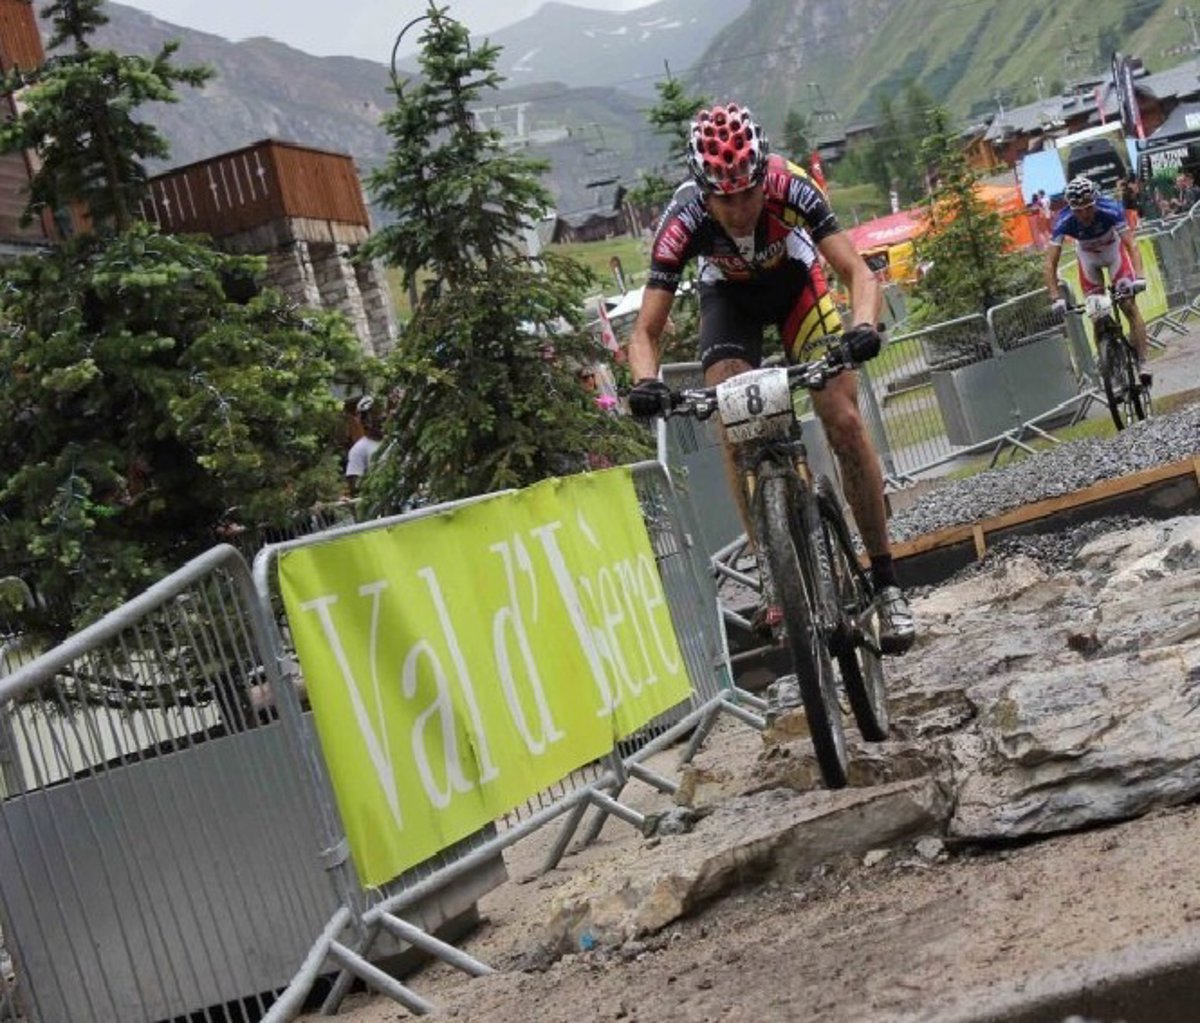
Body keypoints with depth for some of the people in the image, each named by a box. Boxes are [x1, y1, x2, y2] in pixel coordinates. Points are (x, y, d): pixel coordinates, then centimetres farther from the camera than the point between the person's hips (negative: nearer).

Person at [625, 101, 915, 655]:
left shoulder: (791, 188, -36)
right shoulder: (683, 219, -34)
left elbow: (859, 273, -35)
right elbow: (646, 330, -31)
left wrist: (862, 327, -55)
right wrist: (645, 382, -52)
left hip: (796, 282, 0)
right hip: (729, 298, 1)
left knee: (843, 419, -14)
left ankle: (886, 582, -4)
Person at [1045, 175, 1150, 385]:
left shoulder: (1111, 209, -37)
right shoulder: (1063, 221, -34)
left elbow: (1131, 245, -40)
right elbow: (1050, 264, -34)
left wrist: (1139, 277, -54)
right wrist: (1056, 297, -45)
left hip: (1113, 250, -1)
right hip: (1088, 257, 1)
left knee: (1129, 305, -13)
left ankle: (1142, 363, -10)